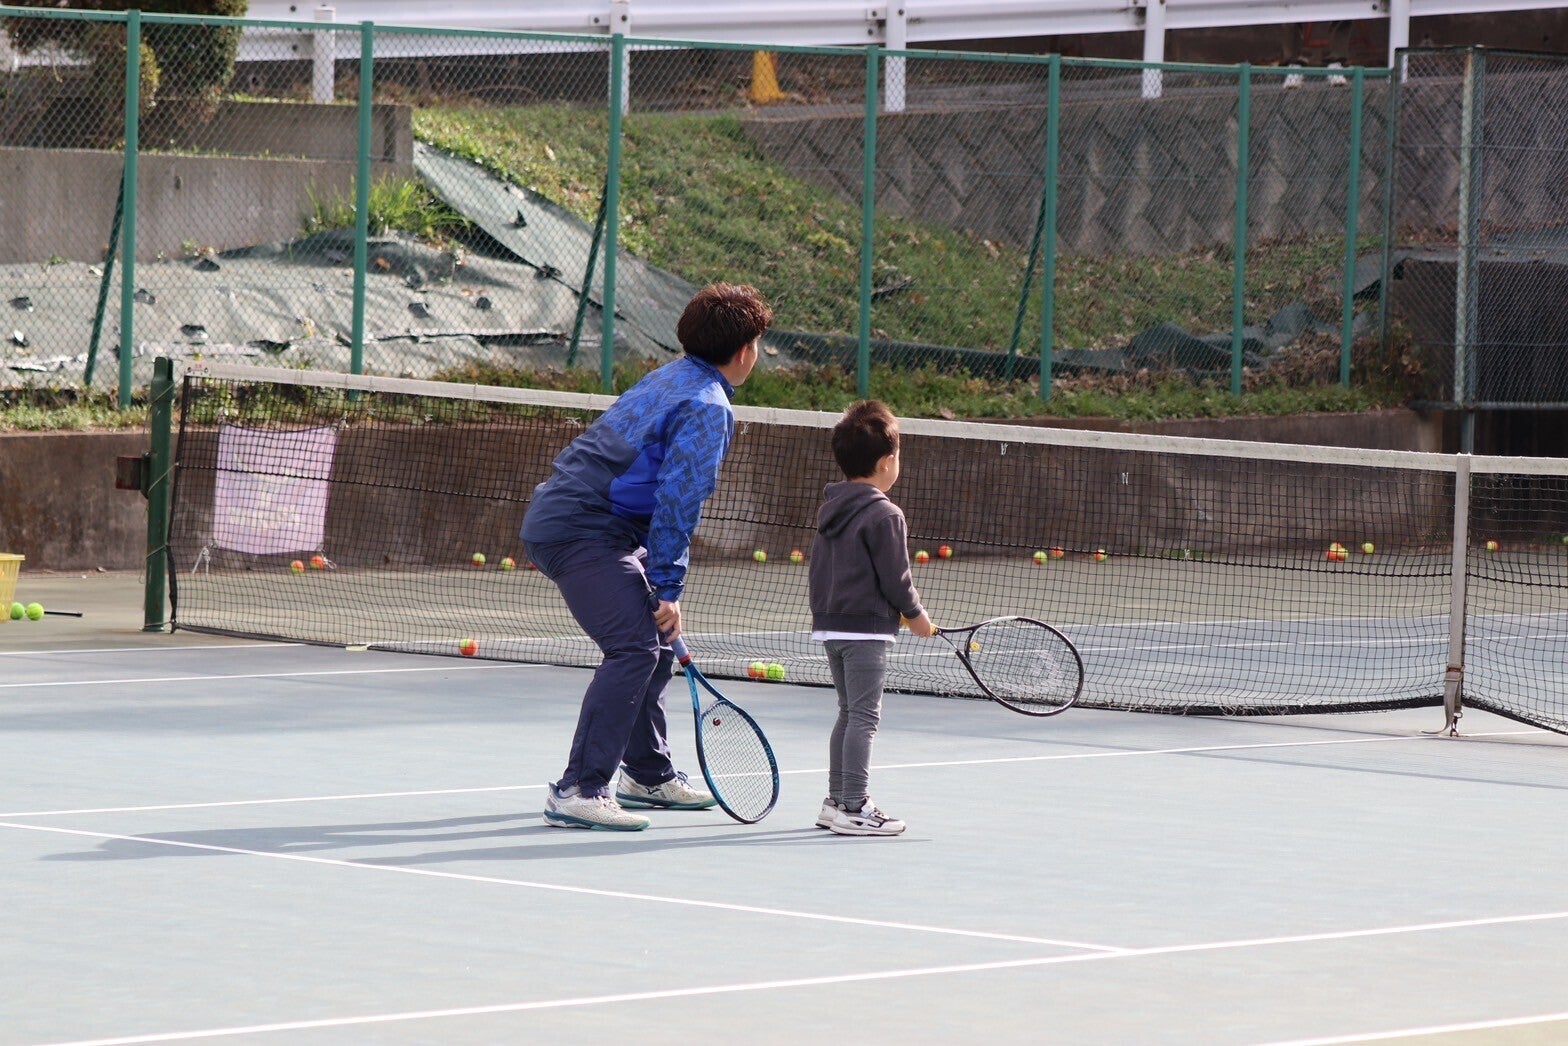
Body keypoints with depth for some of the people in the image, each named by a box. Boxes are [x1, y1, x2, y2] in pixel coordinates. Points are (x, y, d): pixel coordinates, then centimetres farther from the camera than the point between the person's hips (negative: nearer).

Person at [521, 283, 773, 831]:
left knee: (654, 642, 20)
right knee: (635, 648, -19)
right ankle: (577, 791, -25)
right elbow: (677, 500, -20)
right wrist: (667, 589, -16)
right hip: (583, 532, -11)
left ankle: (648, 775, 33)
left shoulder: (667, 379, 17)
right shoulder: (707, 408, -14)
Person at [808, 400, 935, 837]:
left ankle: (836, 801, 23)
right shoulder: (884, 515, -16)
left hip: (829, 624, 9)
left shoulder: (829, 507, 10)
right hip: (866, 629, -9)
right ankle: (853, 809, -6)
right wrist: (917, 616, 1)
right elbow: (895, 579, -14)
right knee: (864, 717, -5)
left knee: (849, 713, 18)